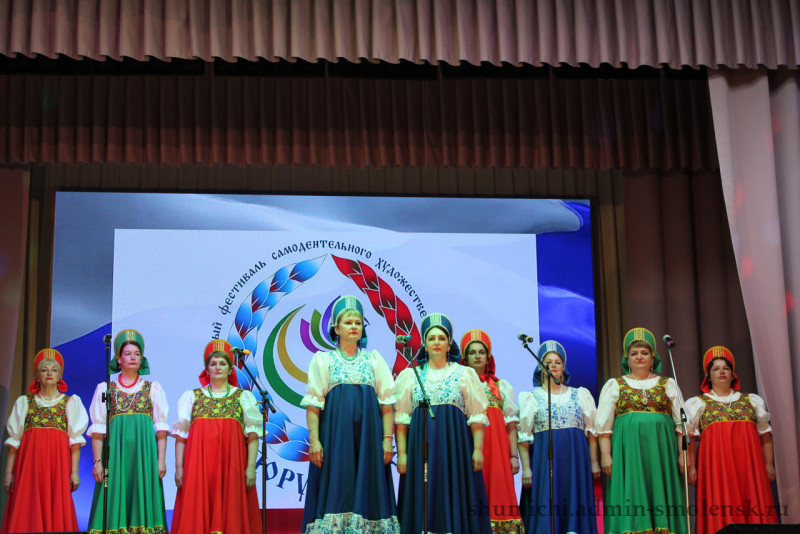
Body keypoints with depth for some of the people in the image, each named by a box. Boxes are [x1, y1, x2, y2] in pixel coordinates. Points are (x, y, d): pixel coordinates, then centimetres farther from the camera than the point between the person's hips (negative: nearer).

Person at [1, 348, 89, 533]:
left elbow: (75, 440, 3)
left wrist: (74, 471, -6)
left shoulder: (70, 402, 11)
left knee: (57, 512, -8)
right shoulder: (24, 402, 15)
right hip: (29, 462, 1)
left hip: (58, 462, -1)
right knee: (27, 514, -6)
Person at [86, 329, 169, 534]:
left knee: (142, 500, -5)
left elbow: (161, 429, 7)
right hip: (115, 450, 0)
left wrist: (161, 460, -2)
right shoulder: (105, 388, 12)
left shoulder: (153, 388, 12)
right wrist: (98, 461, -2)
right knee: (116, 502, -6)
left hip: (144, 452, 0)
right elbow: (98, 430, 7)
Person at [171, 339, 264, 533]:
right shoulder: (192, 396, 14)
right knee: (198, 515, -4)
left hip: (232, 466, -1)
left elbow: (252, 435, 4)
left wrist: (251, 466, -6)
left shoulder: (244, 397, 11)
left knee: (231, 516, -5)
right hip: (198, 466, 1)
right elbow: (181, 436, 9)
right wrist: (179, 467, 0)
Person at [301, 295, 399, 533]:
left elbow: (386, 403, 8)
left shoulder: (374, 359, 13)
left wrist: (387, 438, -2)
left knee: (367, 491, -1)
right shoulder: (323, 359, 8)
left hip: (368, 438, 2)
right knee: (337, 490, -6)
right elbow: (313, 405, 1)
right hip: (335, 436, -2)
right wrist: (314, 440, -9)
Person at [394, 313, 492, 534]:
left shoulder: (465, 374, 10)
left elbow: (477, 418, 5)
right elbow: (401, 419, 7)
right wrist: (402, 453, -2)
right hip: (421, 447, 1)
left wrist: (478, 450, -5)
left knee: (456, 503, -4)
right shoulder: (410, 375, 12)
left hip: (455, 448, -1)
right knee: (423, 505, -2)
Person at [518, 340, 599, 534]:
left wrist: (594, 462, 1)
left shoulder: (580, 394, 14)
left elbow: (592, 430, 10)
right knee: (545, 513, -7)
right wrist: (526, 467, -8)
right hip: (544, 458, -2)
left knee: (576, 510, -4)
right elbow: (524, 436, 2)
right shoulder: (531, 397, 8)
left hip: (576, 460, 2)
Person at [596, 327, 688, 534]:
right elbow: (603, 424, 5)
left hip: (661, 453, 1)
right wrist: (606, 455, -6)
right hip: (628, 453, -1)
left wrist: (682, 454, -1)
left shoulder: (668, 384, 15)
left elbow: (681, 423, 9)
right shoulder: (614, 385, 12)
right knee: (631, 501, -7)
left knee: (661, 501, -3)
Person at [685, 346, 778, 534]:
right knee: (720, 514, -10)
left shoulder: (752, 401, 19)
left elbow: (765, 435, 19)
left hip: (749, 465, 2)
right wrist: (690, 466, -5)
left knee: (755, 511, -6)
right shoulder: (698, 403, 12)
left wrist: (768, 464, 9)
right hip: (715, 464, -2)